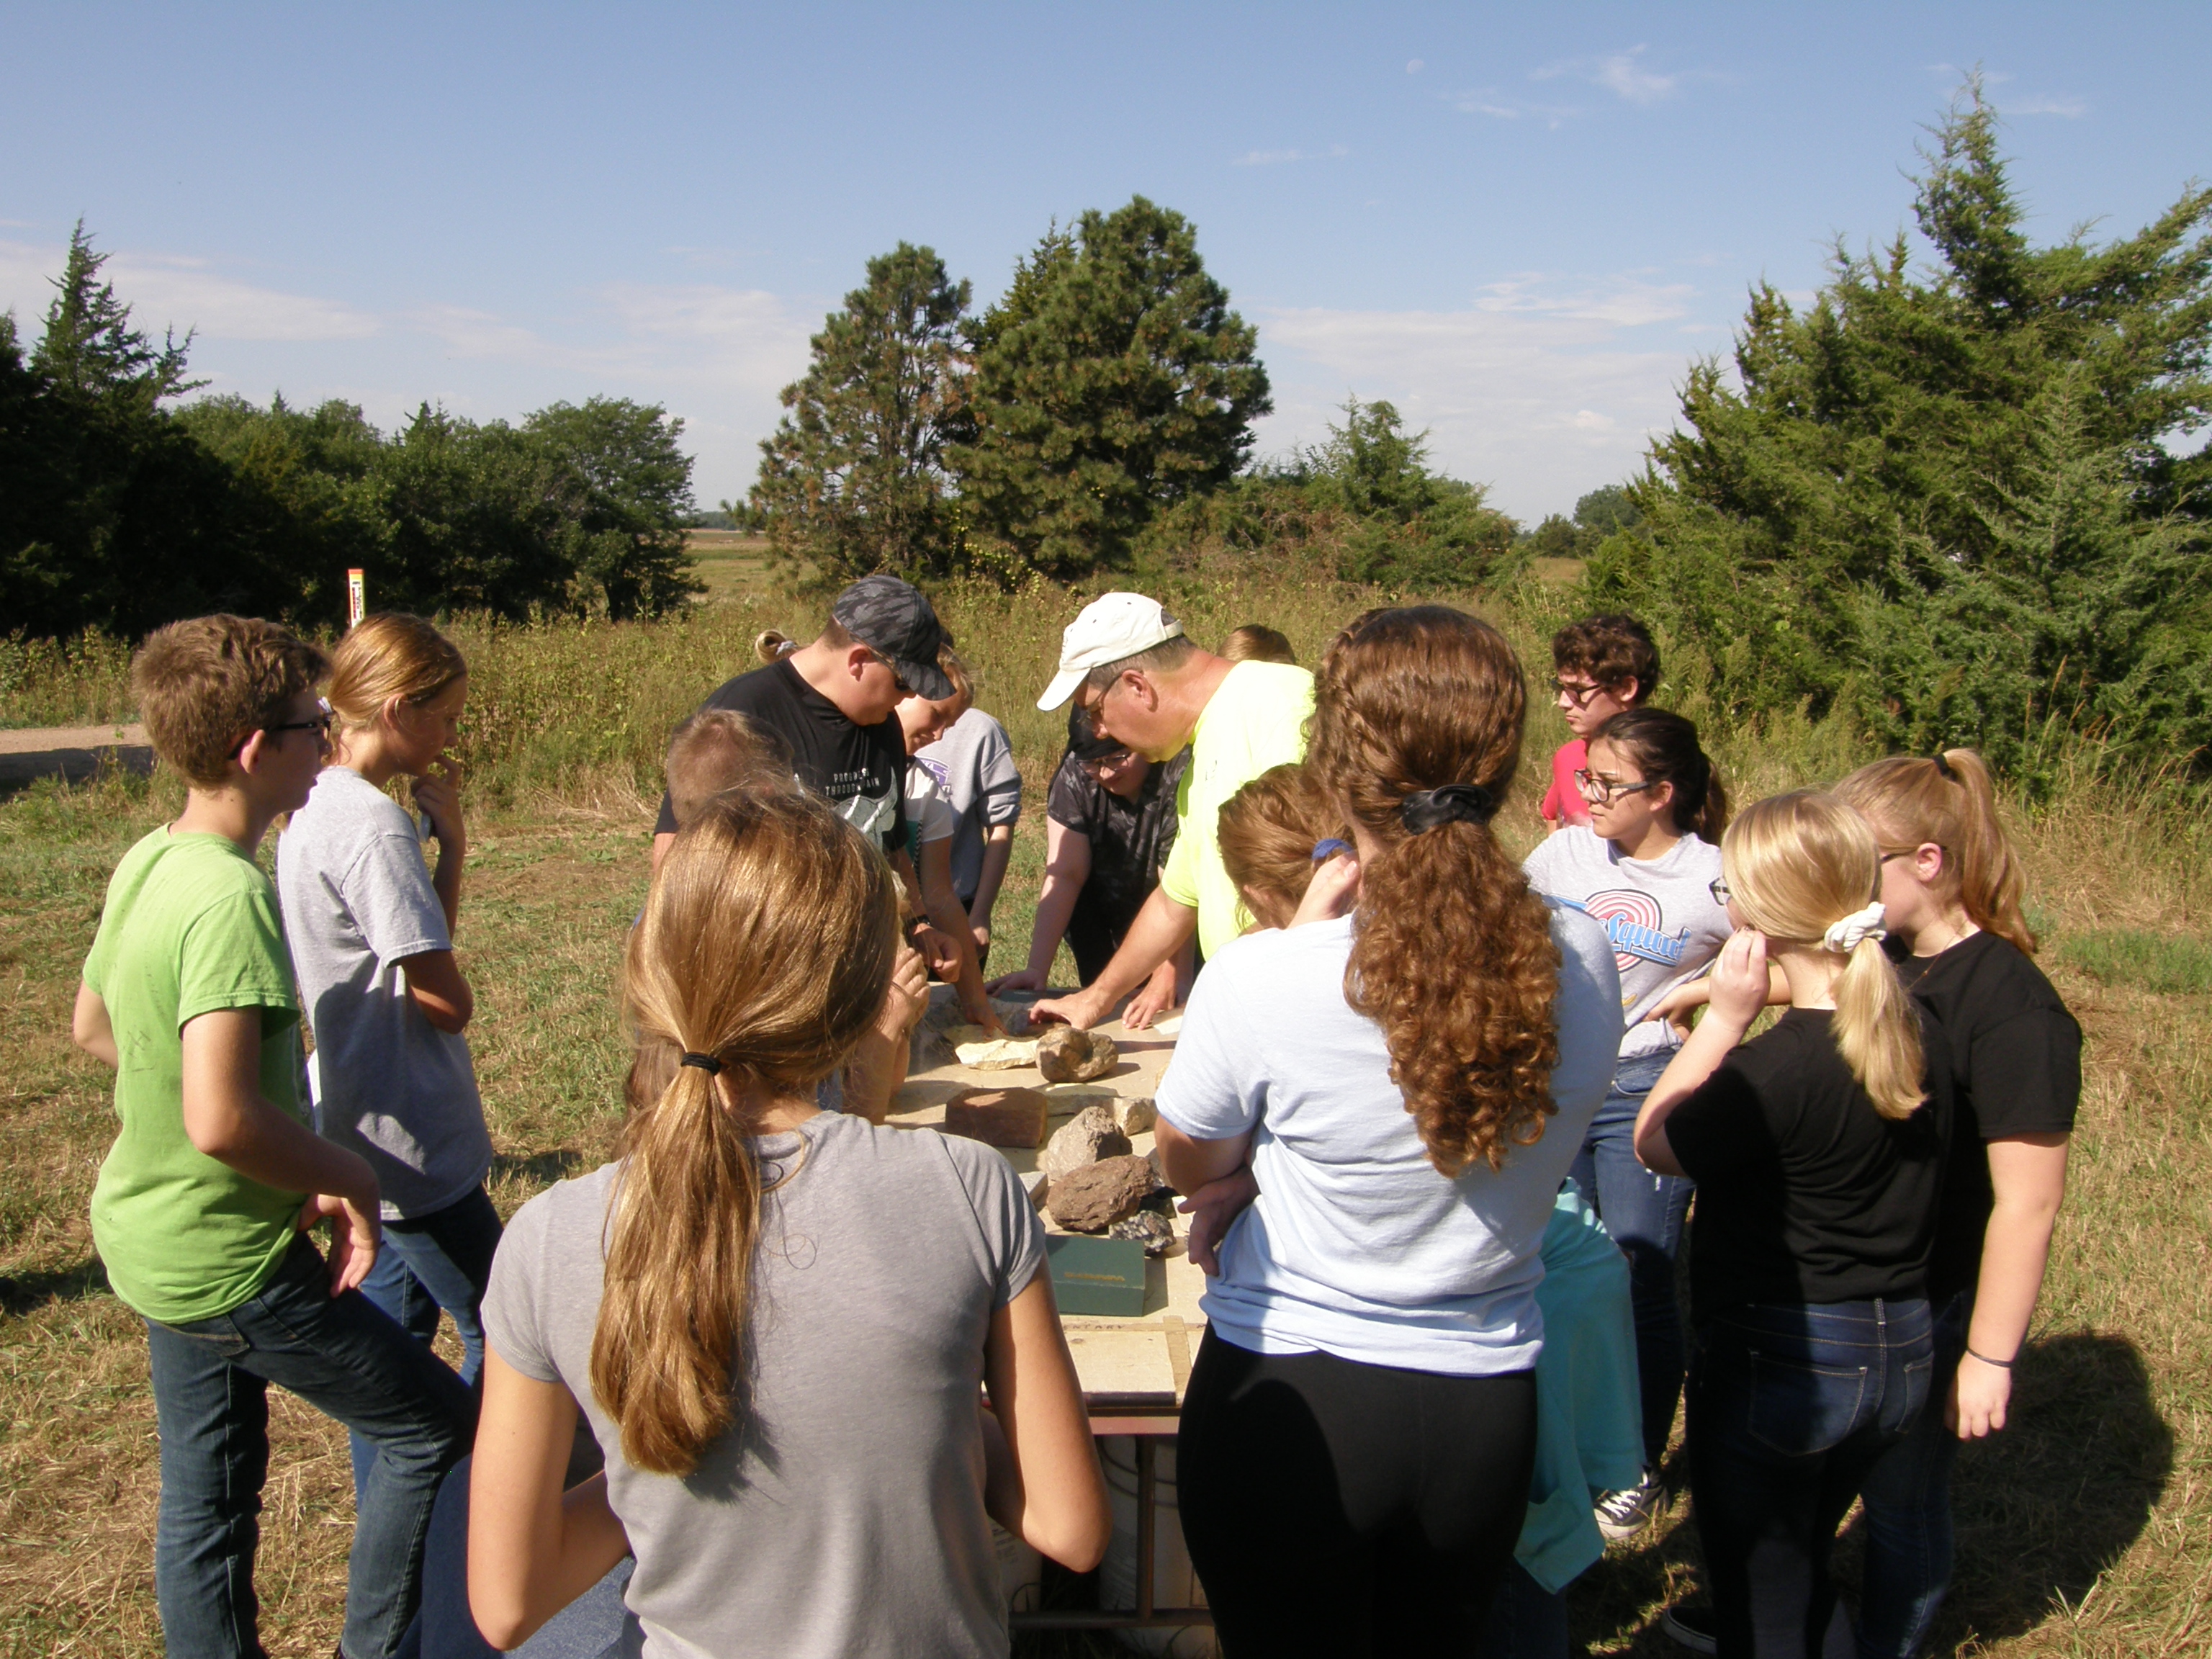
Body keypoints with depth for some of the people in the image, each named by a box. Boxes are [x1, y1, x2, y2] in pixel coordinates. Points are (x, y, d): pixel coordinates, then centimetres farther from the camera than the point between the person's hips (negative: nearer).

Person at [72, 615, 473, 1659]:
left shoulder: (147, 862, 2)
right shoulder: (230, 898, -27)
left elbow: (92, 1027, 17)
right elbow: (224, 1123, -36)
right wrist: (346, 1177, -18)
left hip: (152, 1244, 9)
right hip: (231, 1261, -9)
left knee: (205, 1497, 20)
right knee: (438, 1428, 6)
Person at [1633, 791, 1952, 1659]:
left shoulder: (1773, 1070, -28)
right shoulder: (1920, 1039, -5)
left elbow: (1655, 1144, -10)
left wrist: (1725, 1016, -13)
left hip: (1778, 1359, -7)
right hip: (1898, 1351, 7)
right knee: (1804, 1570, 28)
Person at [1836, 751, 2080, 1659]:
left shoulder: (2013, 1010, -24)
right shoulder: (1886, 961, 0)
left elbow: (2029, 1201, -22)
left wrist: (1990, 1355, -19)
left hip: (1930, 1310, -7)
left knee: (1901, 1491, 12)